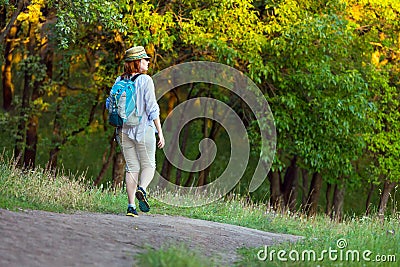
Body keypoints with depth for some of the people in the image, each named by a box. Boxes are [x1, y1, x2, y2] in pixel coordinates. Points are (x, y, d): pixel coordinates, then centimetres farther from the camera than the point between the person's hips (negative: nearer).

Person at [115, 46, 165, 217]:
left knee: (131, 167, 8)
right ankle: (141, 189, -19)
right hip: (144, 129, -5)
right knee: (148, 165, 9)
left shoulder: (119, 81, 6)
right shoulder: (145, 80, -10)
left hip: (125, 130, 5)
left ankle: (131, 206, 1)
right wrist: (160, 132, -8)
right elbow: (152, 108, -12)